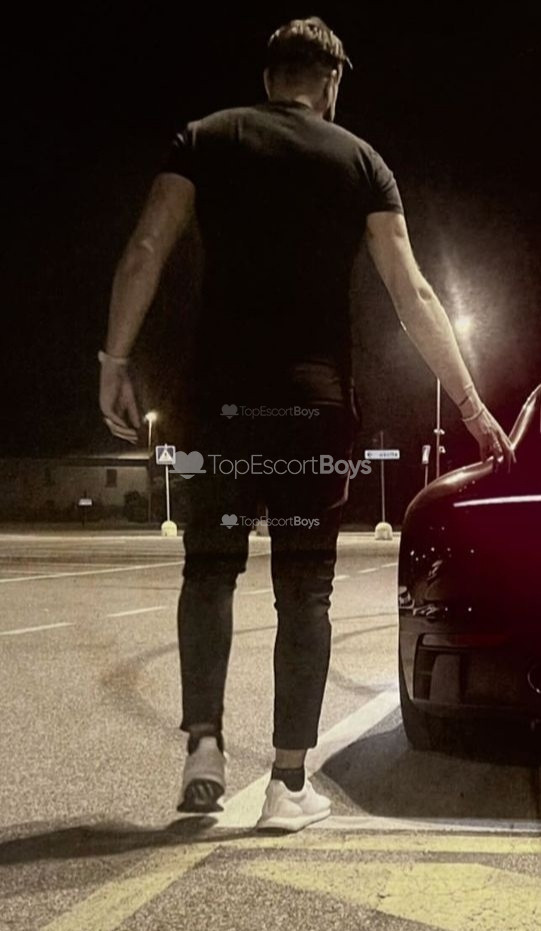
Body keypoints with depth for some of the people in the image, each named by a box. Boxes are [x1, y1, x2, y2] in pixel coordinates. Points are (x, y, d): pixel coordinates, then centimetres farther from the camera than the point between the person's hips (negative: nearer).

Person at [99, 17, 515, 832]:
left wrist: (116, 361, -1)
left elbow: (144, 254, -5)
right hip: (317, 398, 0)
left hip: (224, 394, 1)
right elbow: (413, 294, 3)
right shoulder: (360, 161, 8)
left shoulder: (205, 140, 8)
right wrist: (471, 403, 7)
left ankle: (204, 743, 2)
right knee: (304, 586, 3)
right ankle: (289, 782, 3)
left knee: (210, 566, 14)